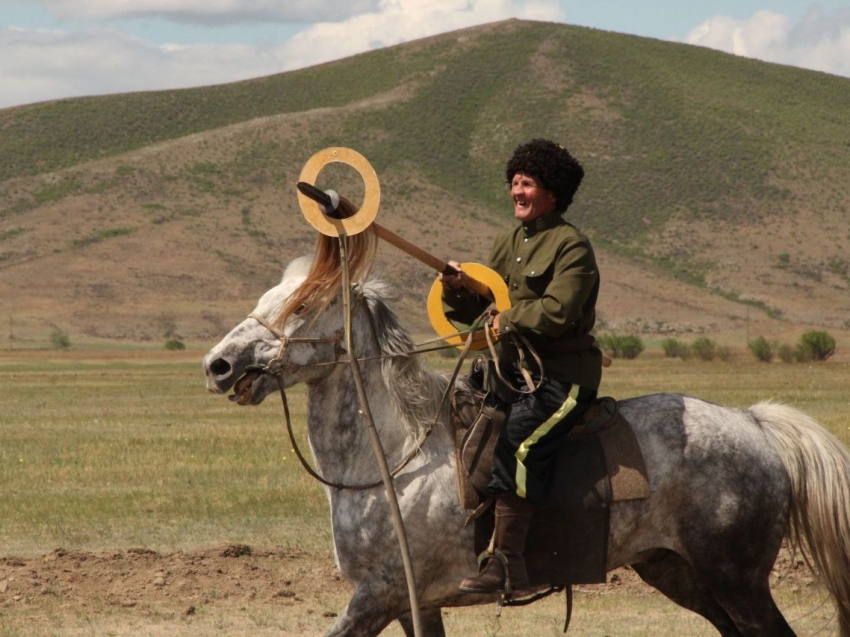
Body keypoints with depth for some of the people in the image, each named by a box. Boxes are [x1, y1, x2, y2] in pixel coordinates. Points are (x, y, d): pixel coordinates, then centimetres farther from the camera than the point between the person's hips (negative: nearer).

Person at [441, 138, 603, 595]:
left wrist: (508, 321, -10)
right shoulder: (508, 245, 16)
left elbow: (557, 312, -22)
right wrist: (457, 290, -6)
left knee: (515, 446, -25)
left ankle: (505, 565, -25)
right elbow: (476, 311, 15)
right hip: (514, 373, 9)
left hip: (561, 377, -9)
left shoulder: (571, 246, -9)